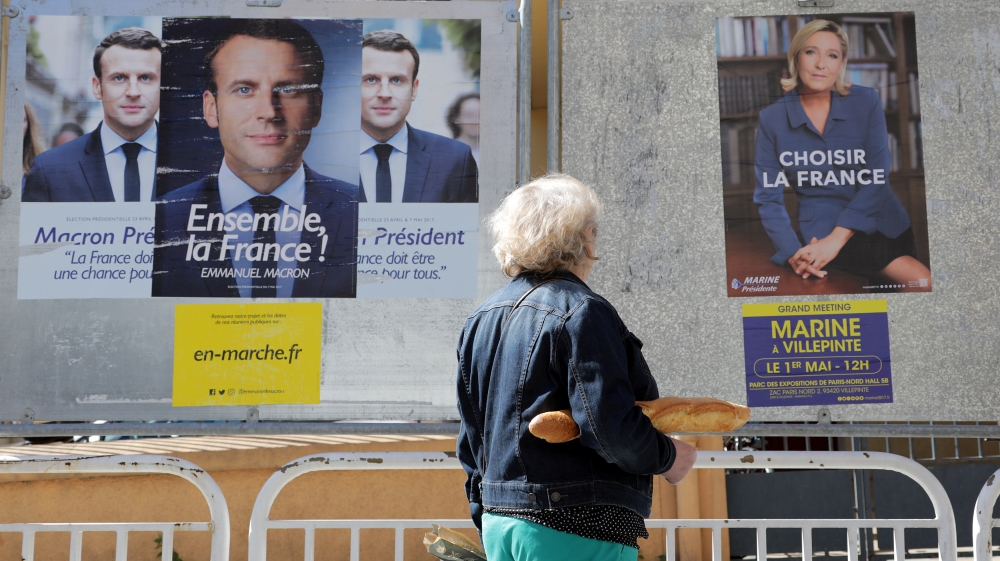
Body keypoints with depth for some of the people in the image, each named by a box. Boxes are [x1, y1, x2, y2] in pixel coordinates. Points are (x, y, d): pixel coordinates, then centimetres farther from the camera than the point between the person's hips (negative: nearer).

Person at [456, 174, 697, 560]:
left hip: (499, 524, 8)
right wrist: (667, 457, -4)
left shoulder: (481, 319, 12)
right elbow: (609, 428, -22)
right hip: (574, 528, -8)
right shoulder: (582, 312, -14)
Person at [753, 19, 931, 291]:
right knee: (921, 280, -20)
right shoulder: (772, 119, -3)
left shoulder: (866, 102, -3)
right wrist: (793, 253, -18)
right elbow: (768, 195, -3)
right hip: (821, 229, -3)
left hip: (883, 224, 3)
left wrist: (836, 239, -21)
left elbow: (877, 176, -10)